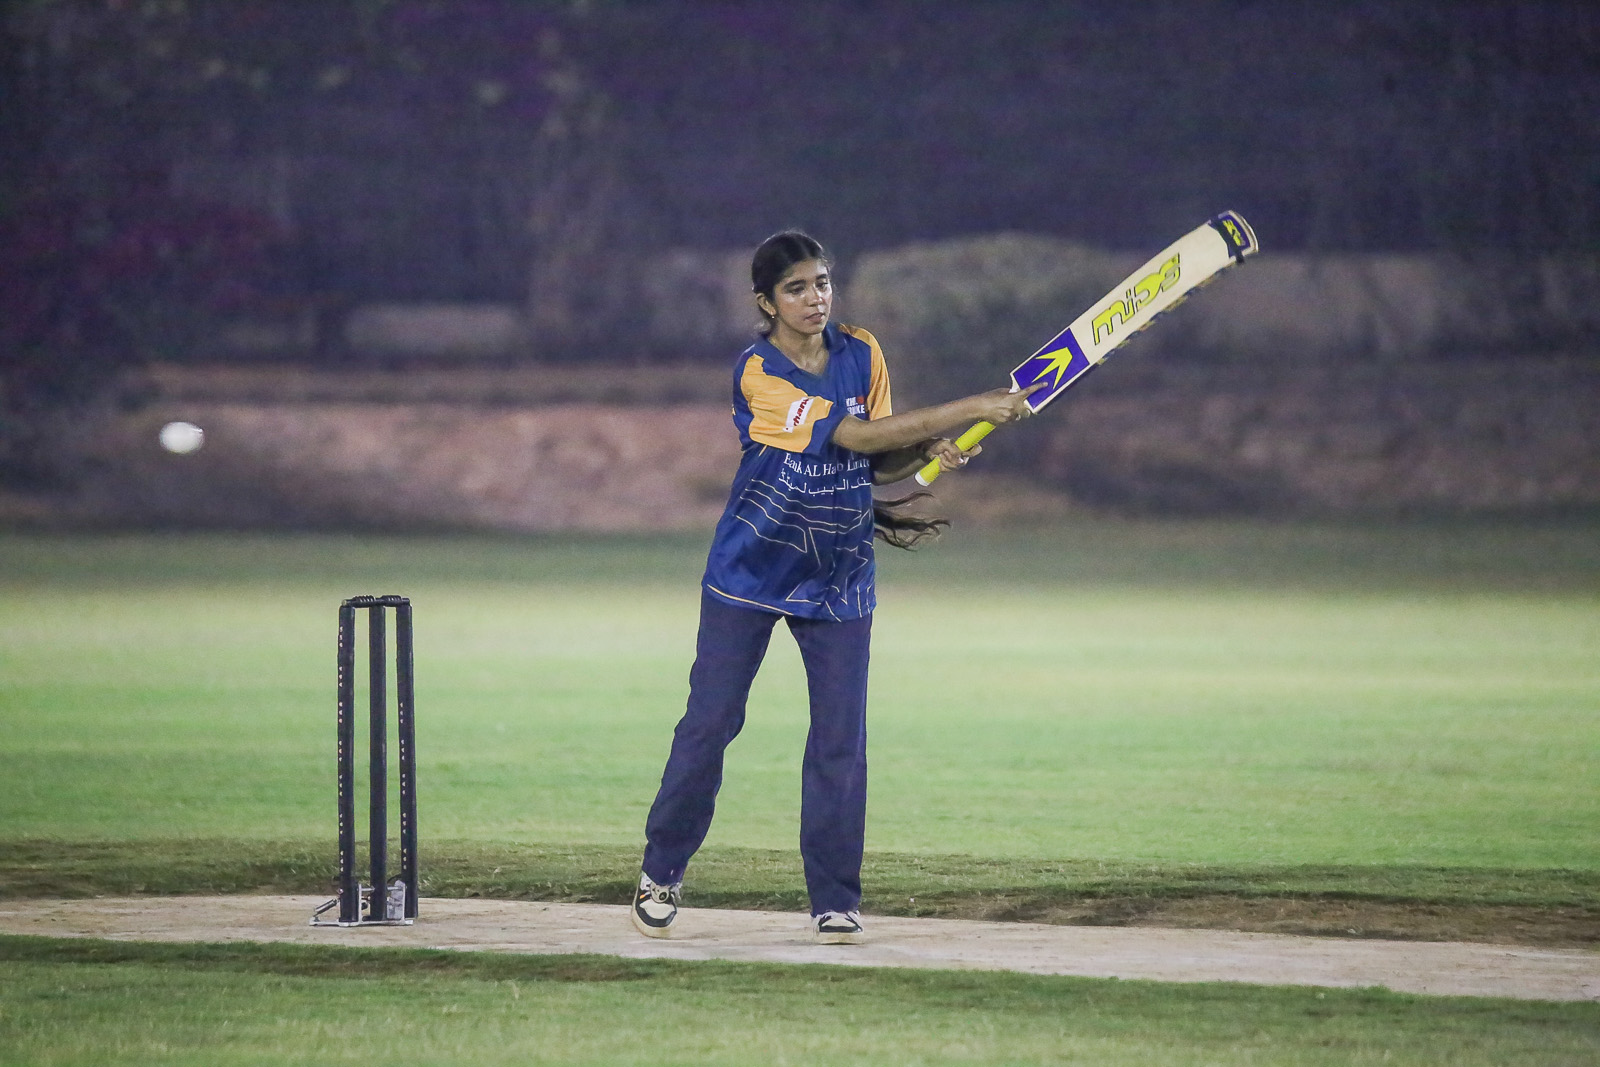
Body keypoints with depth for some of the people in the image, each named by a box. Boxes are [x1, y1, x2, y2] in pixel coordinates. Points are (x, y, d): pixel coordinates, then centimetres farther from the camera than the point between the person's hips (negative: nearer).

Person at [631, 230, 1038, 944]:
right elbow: (854, 435, -25)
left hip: (840, 578, 4)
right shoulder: (757, 373, -18)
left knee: (841, 737, -1)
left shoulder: (862, 355, 0)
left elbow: (880, 460, 7)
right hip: (750, 569, -4)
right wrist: (971, 410, -27)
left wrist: (929, 452, -16)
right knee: (710, 723, 0)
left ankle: (834, 901, 4)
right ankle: (661, 873, 16)